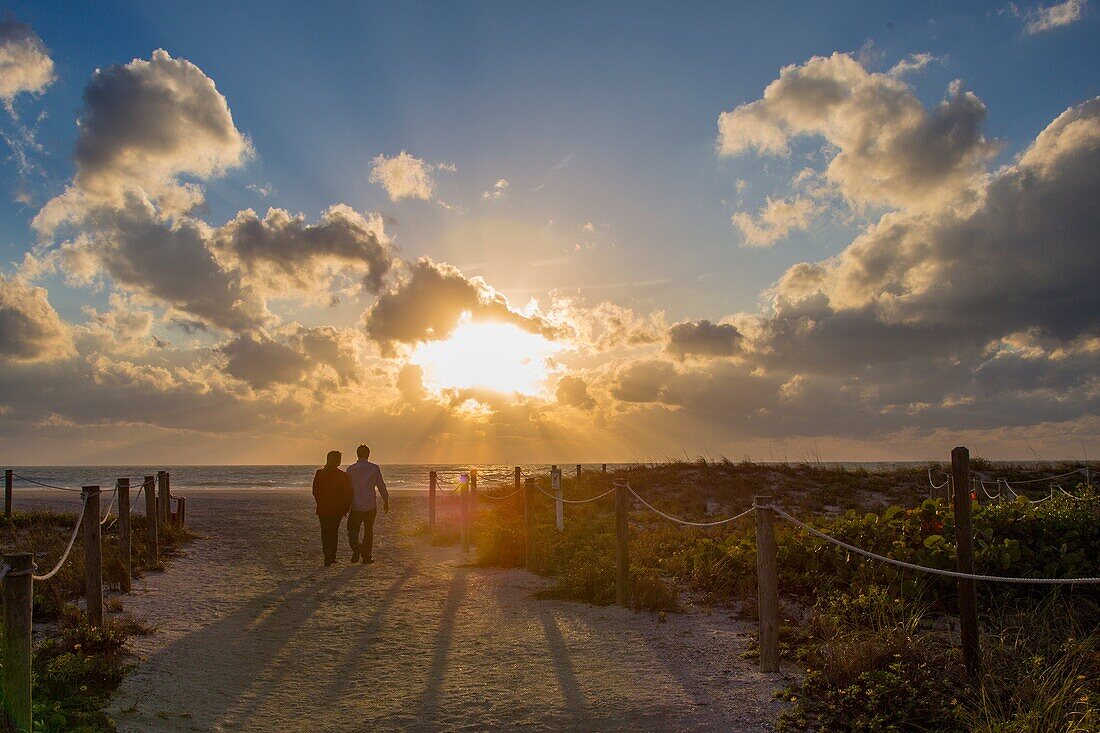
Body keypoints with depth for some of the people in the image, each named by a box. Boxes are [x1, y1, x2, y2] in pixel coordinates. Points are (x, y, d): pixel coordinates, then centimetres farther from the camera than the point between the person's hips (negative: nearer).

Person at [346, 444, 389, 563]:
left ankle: (356, 547, -20)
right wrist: (386, 501, 13)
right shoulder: (374, 468, -3)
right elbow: (381, 486, 1)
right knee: (368, 531, 12)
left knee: (352, 529, 8)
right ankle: (367, 556, 15)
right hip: (371, 505, 1)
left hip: (356, 505, 0)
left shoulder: (351, 469, -2)